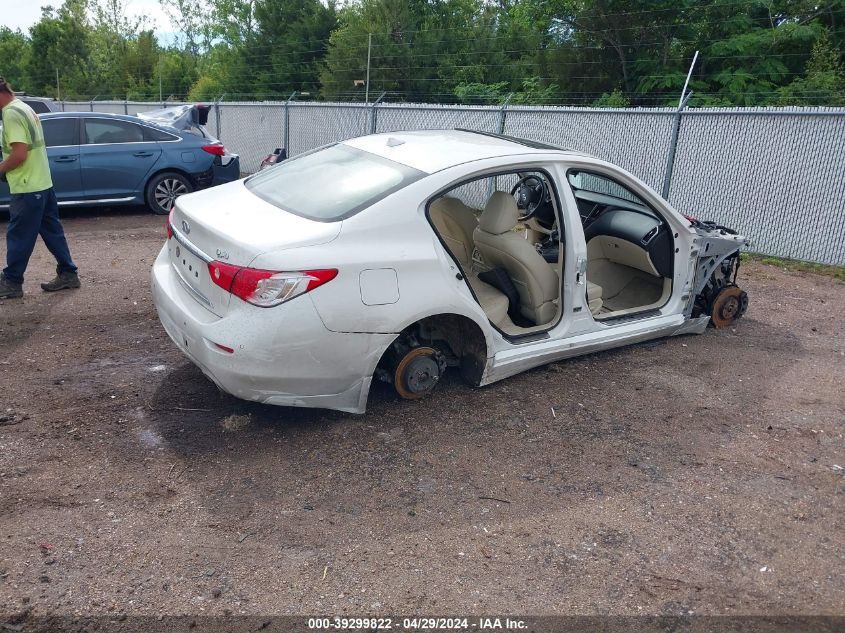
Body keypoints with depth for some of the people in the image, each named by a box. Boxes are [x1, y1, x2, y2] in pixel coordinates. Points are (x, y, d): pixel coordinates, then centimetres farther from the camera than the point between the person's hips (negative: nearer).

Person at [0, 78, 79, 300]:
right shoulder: (24, 108, 14)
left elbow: (19, 154, -23)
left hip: (27, 188, -9)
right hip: (43, 183, 9)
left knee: (19, 237, 0)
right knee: (52, 231, 13)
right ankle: (68, 274, 18)